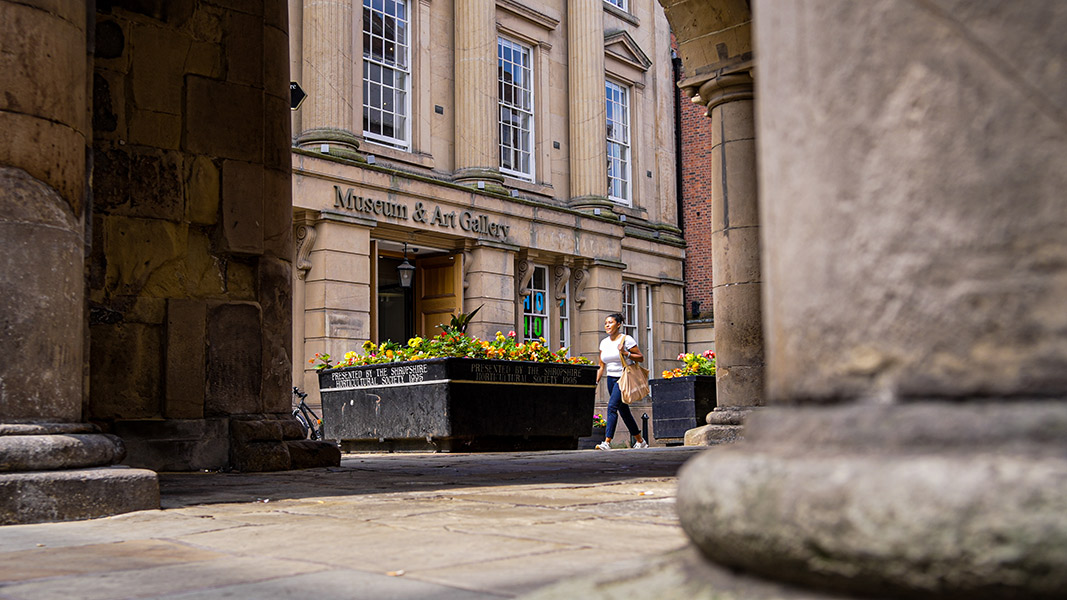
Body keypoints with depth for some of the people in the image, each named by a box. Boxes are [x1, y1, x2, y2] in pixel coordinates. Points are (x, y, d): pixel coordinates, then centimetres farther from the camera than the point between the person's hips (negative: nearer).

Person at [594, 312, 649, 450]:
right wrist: (596, 382, 5)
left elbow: (641, 357, -6)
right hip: (611, 379, 7)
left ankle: (607, 442, -21)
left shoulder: (626, 340, -7)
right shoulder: (604, 343, 11)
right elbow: (601, 366, 13)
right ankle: (640, 441, 23)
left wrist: (626, 354, -20)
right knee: (624, 411, 11)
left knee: (612, 406, -19)